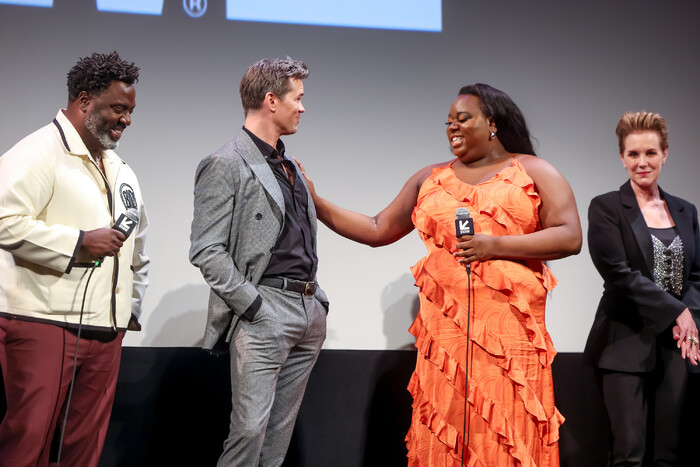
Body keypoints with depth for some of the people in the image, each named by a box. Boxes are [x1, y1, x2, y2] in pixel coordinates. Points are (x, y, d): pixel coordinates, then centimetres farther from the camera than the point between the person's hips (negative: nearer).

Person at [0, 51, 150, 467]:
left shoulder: (121, 171, 21)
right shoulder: (38, 152, -6)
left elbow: (139, 247, 30)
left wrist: (132, 308, 20)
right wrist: (80, 242, -16)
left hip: (105, 330, 8)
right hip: (44, 323, -7)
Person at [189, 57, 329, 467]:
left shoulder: (289, 166, 19)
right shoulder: (226, 165, -7)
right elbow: (206, 251, -12)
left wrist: (317, 300, 13)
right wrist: (253, 306, -15)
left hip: (309, 311, 8)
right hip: (264, 313, -8)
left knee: (280, 433, 10)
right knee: (251, 429, -9)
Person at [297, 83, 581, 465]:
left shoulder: (534, 172, 8)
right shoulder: (431, 180, 17)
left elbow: (569, 237, -2)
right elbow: (378, 230, 19)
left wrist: (496, 245, -11)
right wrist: (315, 203, 12)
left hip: (510, 328, -2)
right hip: (445, 328, 3)